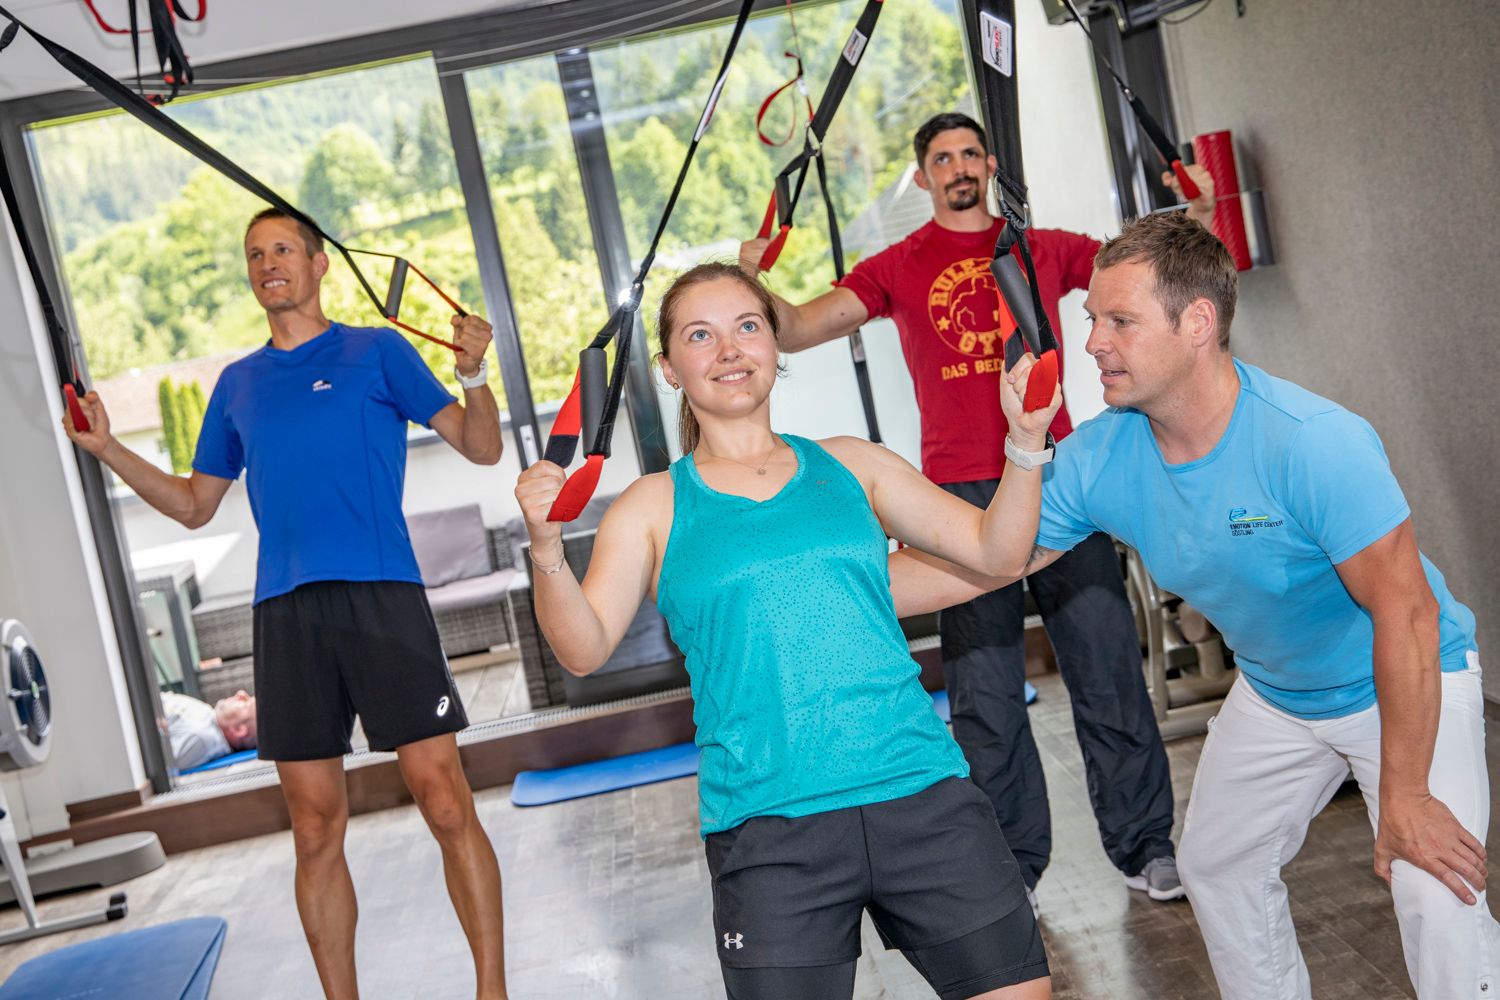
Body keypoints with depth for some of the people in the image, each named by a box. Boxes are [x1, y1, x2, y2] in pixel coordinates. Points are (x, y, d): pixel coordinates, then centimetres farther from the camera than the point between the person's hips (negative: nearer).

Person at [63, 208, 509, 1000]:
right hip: (285, 614, 4)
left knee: (446, 806, -6)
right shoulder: (237, 384, 18)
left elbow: (482, 448, 3)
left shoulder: (377, 352, 7)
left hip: (382, 598, -3)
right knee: (316, 831, 6)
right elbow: (195, 506, 24)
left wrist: (474, 372, -16)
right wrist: (108, 449, 12)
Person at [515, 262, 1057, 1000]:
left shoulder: (848, 465, 11)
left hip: (921, 793, 2)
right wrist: (546, 550, -21)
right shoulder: (653, 509, 6)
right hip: (769, 829, -2)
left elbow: (995, 553, 10)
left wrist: (1025, 440, -3)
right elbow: (584, 650, -5)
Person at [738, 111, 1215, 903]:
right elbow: (797, 331, 0)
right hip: (964, 495, -1)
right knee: (986, 692, 1)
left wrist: (1198, 216, -1)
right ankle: (1010, 864, 14)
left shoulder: (1044, 249, 13)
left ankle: (1144, 845, 19)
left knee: (1107, 665, 4)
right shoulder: (899, 268, 8)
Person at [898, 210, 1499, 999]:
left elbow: (1404, 614, -30)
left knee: (1436, 896, -18)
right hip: (1274, 692, 6)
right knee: (1217, 869, 16)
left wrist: (1404, 796, -26)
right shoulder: (1096, 459, -19)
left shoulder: (1314, 443, -35)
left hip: (1406, 684, -5)